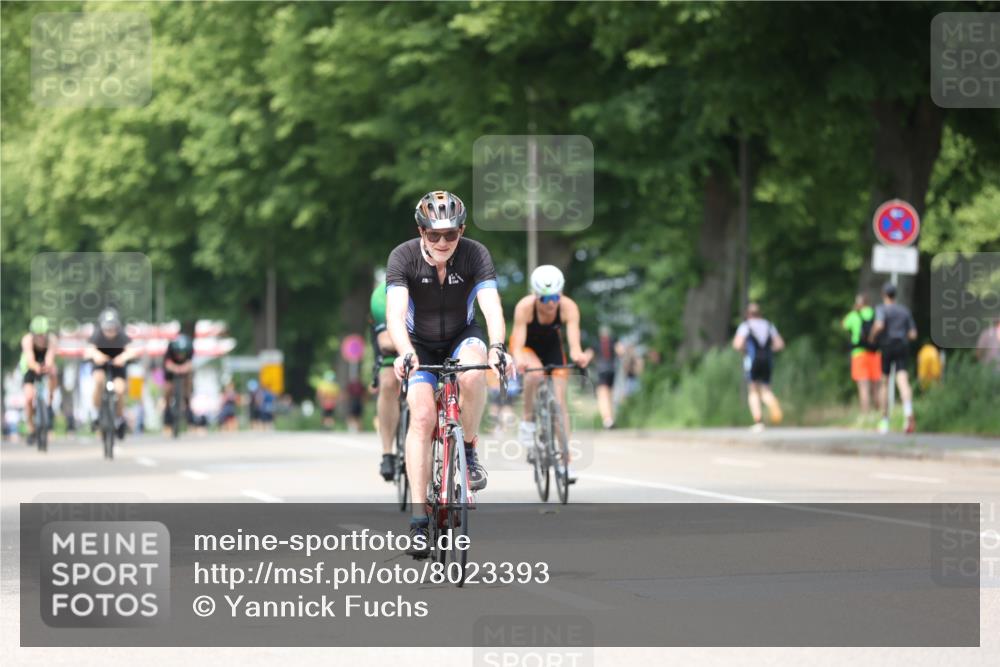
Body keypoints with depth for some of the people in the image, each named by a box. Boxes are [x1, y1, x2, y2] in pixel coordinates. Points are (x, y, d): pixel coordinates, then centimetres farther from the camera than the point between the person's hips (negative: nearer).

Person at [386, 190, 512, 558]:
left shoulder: (475, 255, -21)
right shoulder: (403, 257, -22)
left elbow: (492, 307, -32)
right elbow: (395, 314, -34)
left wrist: (497, 347, -52)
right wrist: (405, 353, -53)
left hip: (462, 337, 0)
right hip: (420, 344, 0)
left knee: (471, 375, -35)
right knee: (422, 416, -20)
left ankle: (469, 449, -10)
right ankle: (418, 517, -18)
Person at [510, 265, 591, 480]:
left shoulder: (568, 307, -32)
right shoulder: (525, 307, -36)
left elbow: (574, 340, -43)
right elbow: (518, 344, -41)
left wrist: (578, 355, -66)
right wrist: (519, 360, -64)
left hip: (552, 346, 2)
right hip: (527, 345, -2)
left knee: (559, 400, -7)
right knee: (535, 373, -36)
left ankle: (563, 460, -1)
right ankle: (528, 421, -16)